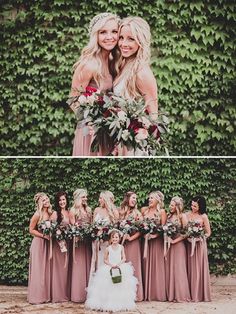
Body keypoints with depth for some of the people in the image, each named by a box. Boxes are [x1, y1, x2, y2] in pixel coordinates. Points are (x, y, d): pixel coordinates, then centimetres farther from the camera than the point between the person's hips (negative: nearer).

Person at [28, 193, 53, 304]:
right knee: (38, 270, -1)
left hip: (47, 244, 6)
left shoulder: (50, 213, 4)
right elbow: (31, 230, -9)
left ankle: (46, 295, 18)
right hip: (38, 243, -6)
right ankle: (36, 297, 6)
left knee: (47, 270, 10)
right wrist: (44, 235, -14)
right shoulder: (38, 214, -13)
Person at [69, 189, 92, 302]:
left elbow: (91, 223, 15)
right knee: (79, 265, -2)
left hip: (88, 240, 6)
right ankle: (79, 294, 4)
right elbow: (73, 227, -7)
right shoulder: (73, 211, -3)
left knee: (88, 264, 7)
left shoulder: (88, 209, 15)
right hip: (79, 239, -6)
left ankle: (88, 292, 14)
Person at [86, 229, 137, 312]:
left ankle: (121, 304, 5)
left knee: (121, 286, -4)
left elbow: (124, 259, 3)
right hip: (109, 268, -1)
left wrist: (118, 264, -14)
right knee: (108, 286, -7)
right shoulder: (108, 248, 1)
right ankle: (107, 304, 0)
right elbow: (105, 260, 5)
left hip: (120, 268, 1)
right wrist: (111, 265, -11)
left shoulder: (121, 247, 4)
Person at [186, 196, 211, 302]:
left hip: (199, 244, -3)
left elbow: (208, 233, 0)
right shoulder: (187, 215, 5)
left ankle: (199, 294, 7)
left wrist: (200, 237, -14)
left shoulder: (203, 216, -3)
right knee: (190, 268, 5)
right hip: (189, 244, 3)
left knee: (199, 268, 1)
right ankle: (190, 293, 10)